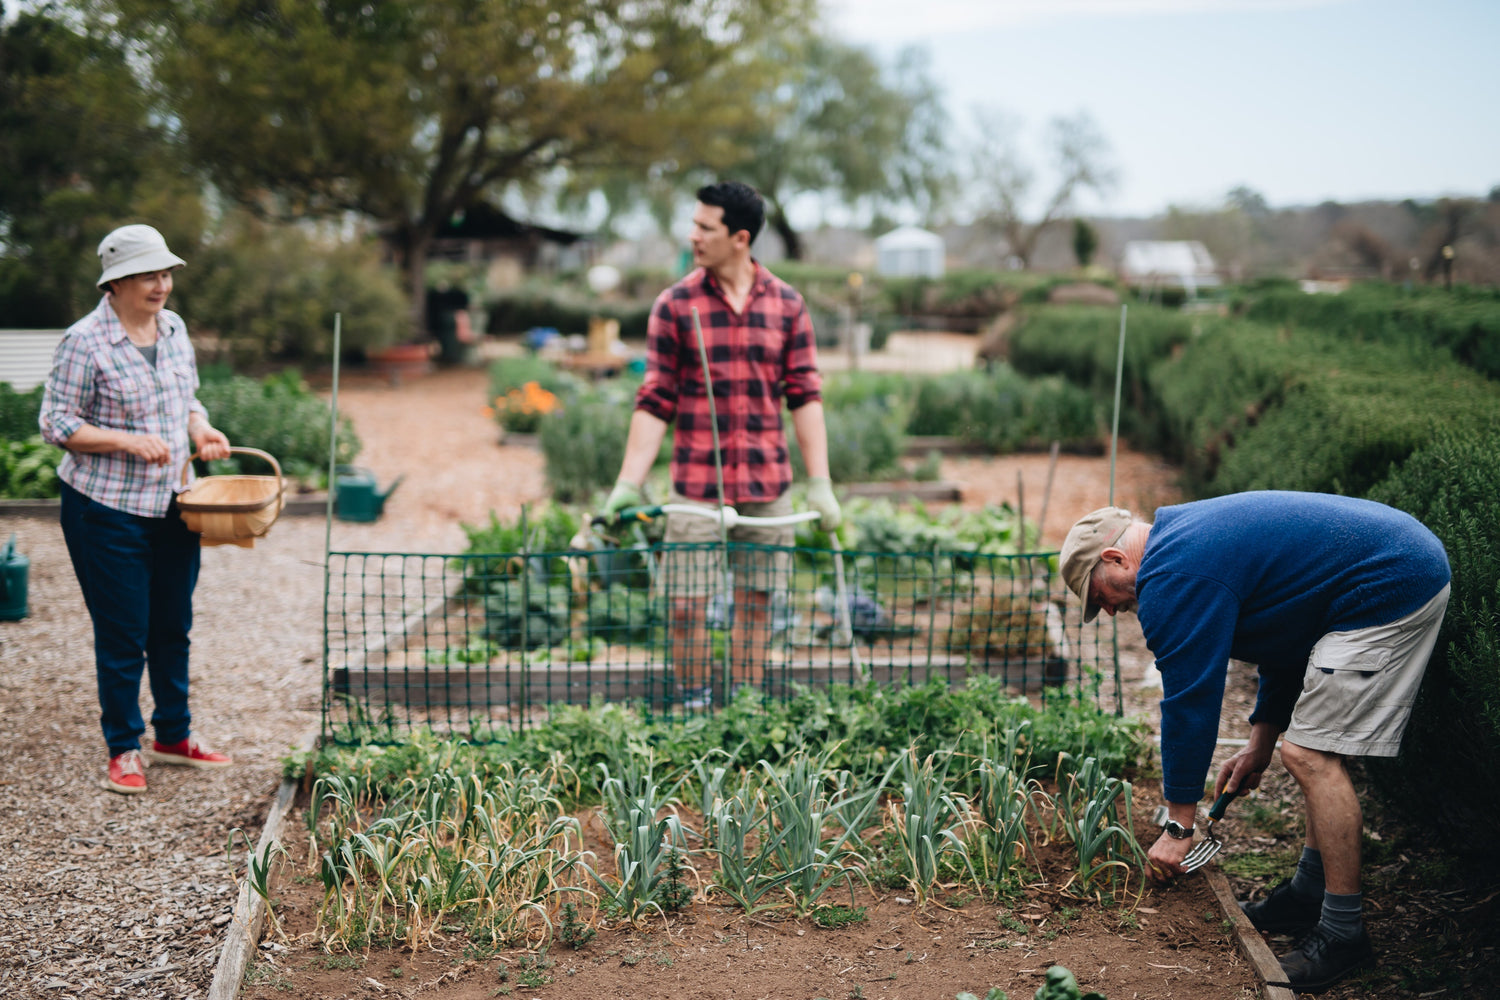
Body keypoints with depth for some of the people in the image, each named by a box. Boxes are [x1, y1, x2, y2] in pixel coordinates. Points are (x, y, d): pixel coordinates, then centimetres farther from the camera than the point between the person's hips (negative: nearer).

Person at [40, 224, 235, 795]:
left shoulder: (174, 328, 7)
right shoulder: (85, 342, -14)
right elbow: (57, 425, -12)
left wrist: (199, 428, -2)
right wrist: (128, 440, -23)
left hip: (172, 506, 6)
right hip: (107, 509, -6)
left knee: (173, 627, 14)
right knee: (123, 634, 1)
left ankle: (173, 737, 29)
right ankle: (123, 751, 16)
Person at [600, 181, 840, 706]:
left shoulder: (787, 304, 3)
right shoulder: (675, 305, -1)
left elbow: (805, 396, 4)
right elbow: (655, 402, -1)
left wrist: (820, 481, -2)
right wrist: (628, 484, -7)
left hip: (767, 485, 1)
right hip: (697, 486, -1)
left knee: (755, 603, 9)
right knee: (687, 607, -1)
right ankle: (695, 710, 16)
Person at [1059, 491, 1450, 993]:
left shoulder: (1171, 578, -14)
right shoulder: (1189, 535, 18)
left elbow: (1189, 700, -12)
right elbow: (1285, 628, 26)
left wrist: (1178, 825, -4)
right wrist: (1261, 742, 23)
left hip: (1389, 592, -11)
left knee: (1311, 755, -9)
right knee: (1315, 747, 18)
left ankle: (1343, 932, -3)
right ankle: (1312, 892, 25)